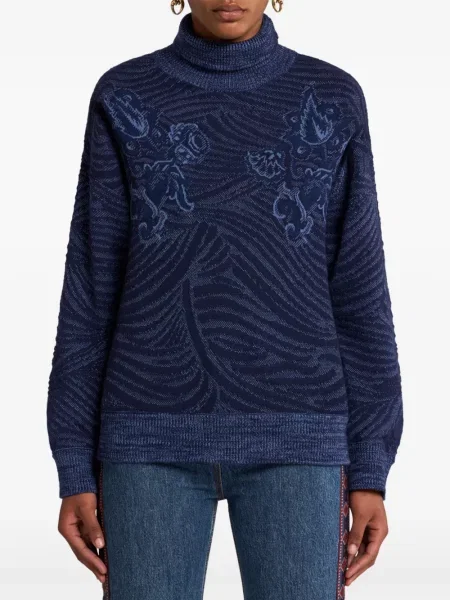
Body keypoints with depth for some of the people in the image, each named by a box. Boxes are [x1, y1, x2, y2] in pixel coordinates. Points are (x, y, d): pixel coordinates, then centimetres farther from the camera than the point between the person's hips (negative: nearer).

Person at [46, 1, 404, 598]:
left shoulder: (333, 100, 6)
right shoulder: (123, 99, 6)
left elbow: (358, 291, 4)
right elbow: (92, 285, 4)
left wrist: (370, 470, 0)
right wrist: (76, 469, 1)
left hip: (292, 435, 0)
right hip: (156, 435, 0)